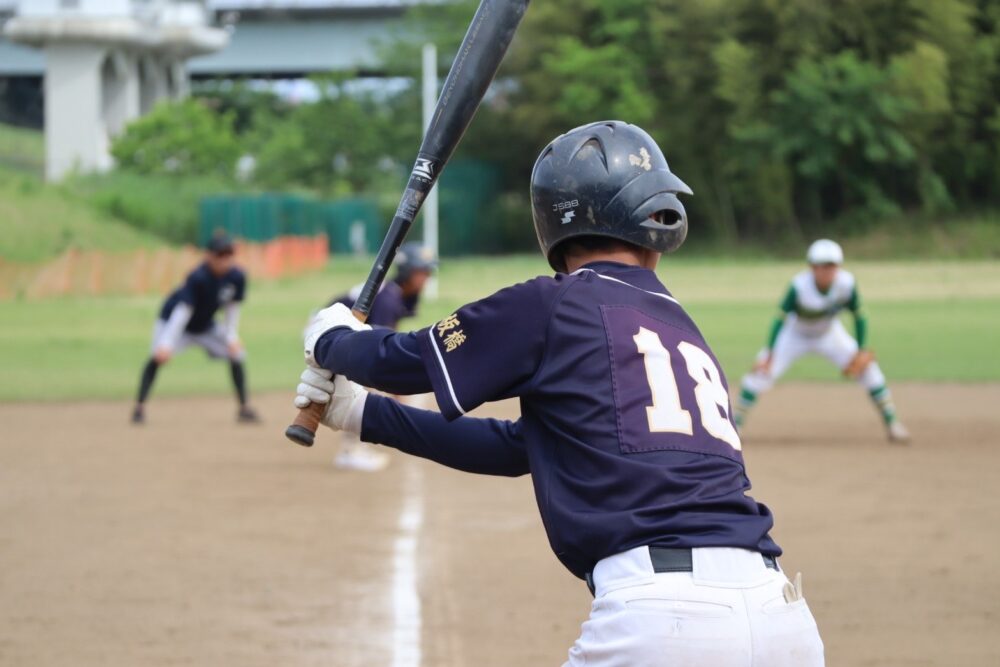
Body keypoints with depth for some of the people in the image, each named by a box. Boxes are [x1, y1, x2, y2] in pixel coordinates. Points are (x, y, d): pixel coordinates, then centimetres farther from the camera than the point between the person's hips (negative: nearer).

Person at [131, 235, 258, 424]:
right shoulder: (198, 278, -35)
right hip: (173, 320, -6)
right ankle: (139, 407, -21)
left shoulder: (236, 277, -18)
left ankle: (244, 408, 8)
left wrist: (231, 336, -14)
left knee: (237, 353, -4)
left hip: (206, 325, 6)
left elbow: (231, 307, -5)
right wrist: (166, 344, -44)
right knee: (159, 356, -27)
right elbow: (183, 310, -38)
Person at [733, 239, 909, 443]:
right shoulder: (799, 286, -36)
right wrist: (769, 354, -37)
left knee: (867, 366, -8)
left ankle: (892, 423, 8)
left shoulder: (847, 283, -27)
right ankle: (735, 425, -4)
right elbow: (781, 318, -32)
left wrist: (861, 351, -17)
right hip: (795, 335, -3)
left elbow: (859, 317, -13)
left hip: (829, 334, 3)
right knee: (763, 371, -18)